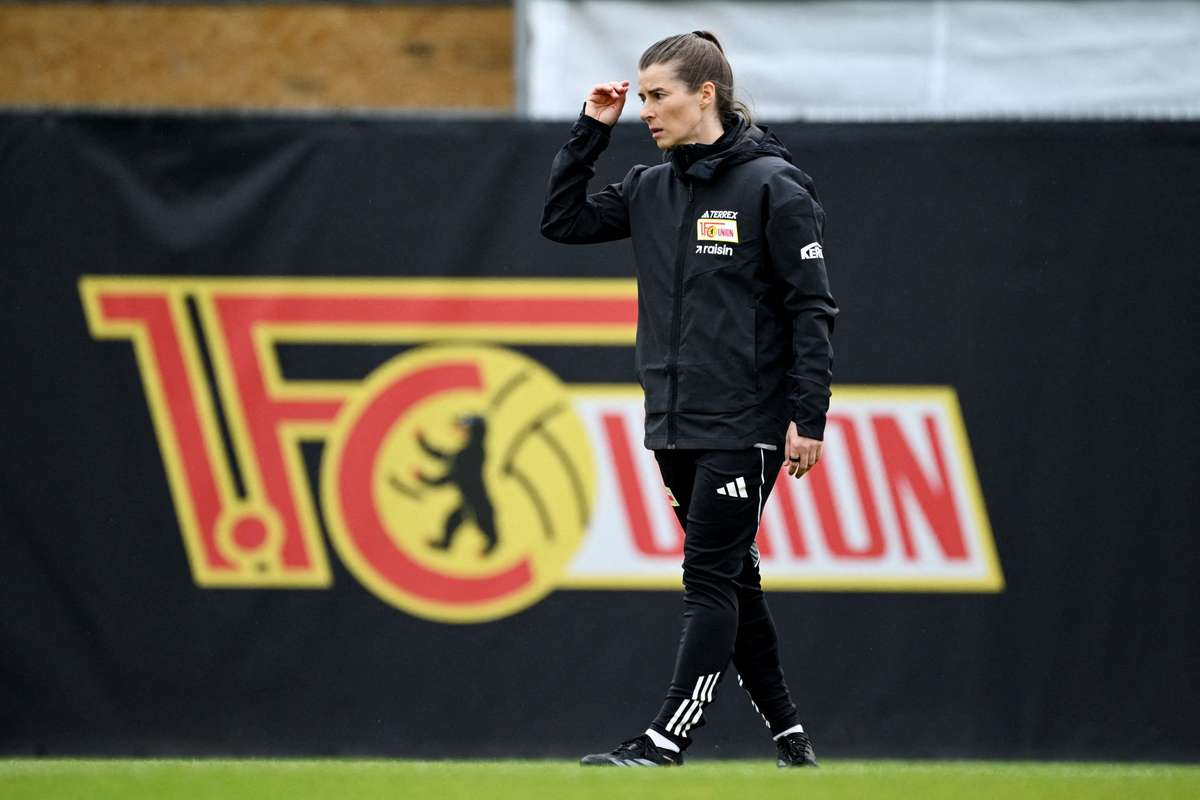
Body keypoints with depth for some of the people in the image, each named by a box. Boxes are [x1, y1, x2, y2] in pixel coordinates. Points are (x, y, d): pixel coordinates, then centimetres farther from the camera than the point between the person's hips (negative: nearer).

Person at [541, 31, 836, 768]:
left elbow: (812, 308, -10)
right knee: (731, 578, 11)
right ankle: (789, 735, 19)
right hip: (675, 425, 7)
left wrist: (809, 417, -15)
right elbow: (563, 221, 14)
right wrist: (592, 130, 5)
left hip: (745, 424, -7)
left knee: (711, 578, -10)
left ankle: (668, 742, -15)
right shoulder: (652, 189, 10)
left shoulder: (773, 187, -9)